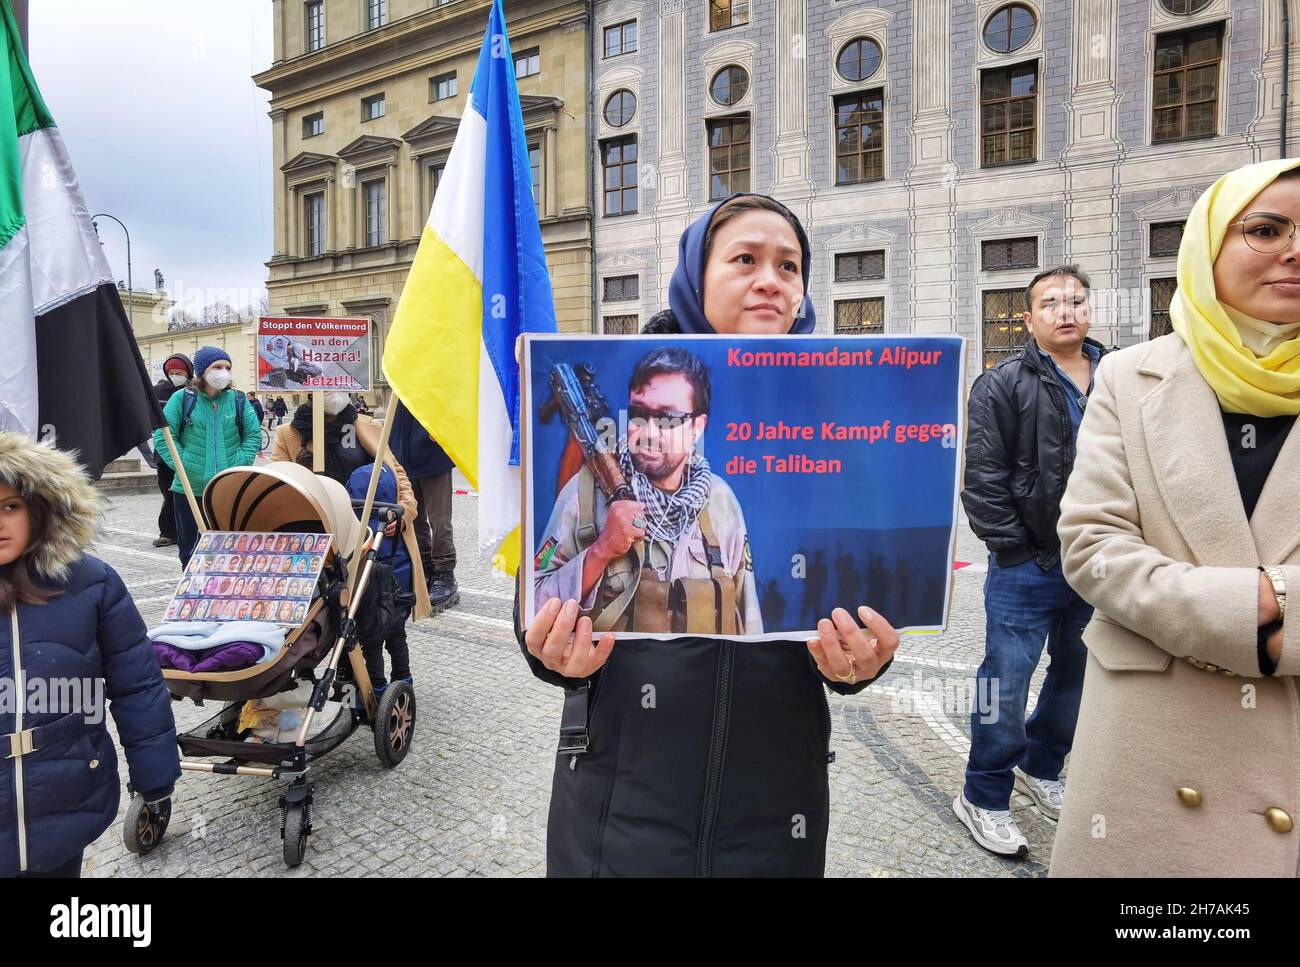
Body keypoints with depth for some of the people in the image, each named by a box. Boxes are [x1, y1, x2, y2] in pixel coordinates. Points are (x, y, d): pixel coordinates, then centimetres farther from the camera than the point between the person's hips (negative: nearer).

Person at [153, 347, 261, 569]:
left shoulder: (238, 400, 4)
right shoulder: (183, 399, -1)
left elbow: (253, 435, 5)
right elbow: (163, 435, -1)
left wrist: (240, 464, -6)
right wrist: (182, 465, -9)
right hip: (189, 488, -1)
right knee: (189, 545, 10)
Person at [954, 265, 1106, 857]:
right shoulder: (1003, 386, -9)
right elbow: (982, 478, -13)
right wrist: (1016, 549, -14)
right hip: (1028, 568, -6)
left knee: (1077, 676, 19)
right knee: (1006, 683, 1)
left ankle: (1040, 769, 42)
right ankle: (983, 798, 19)